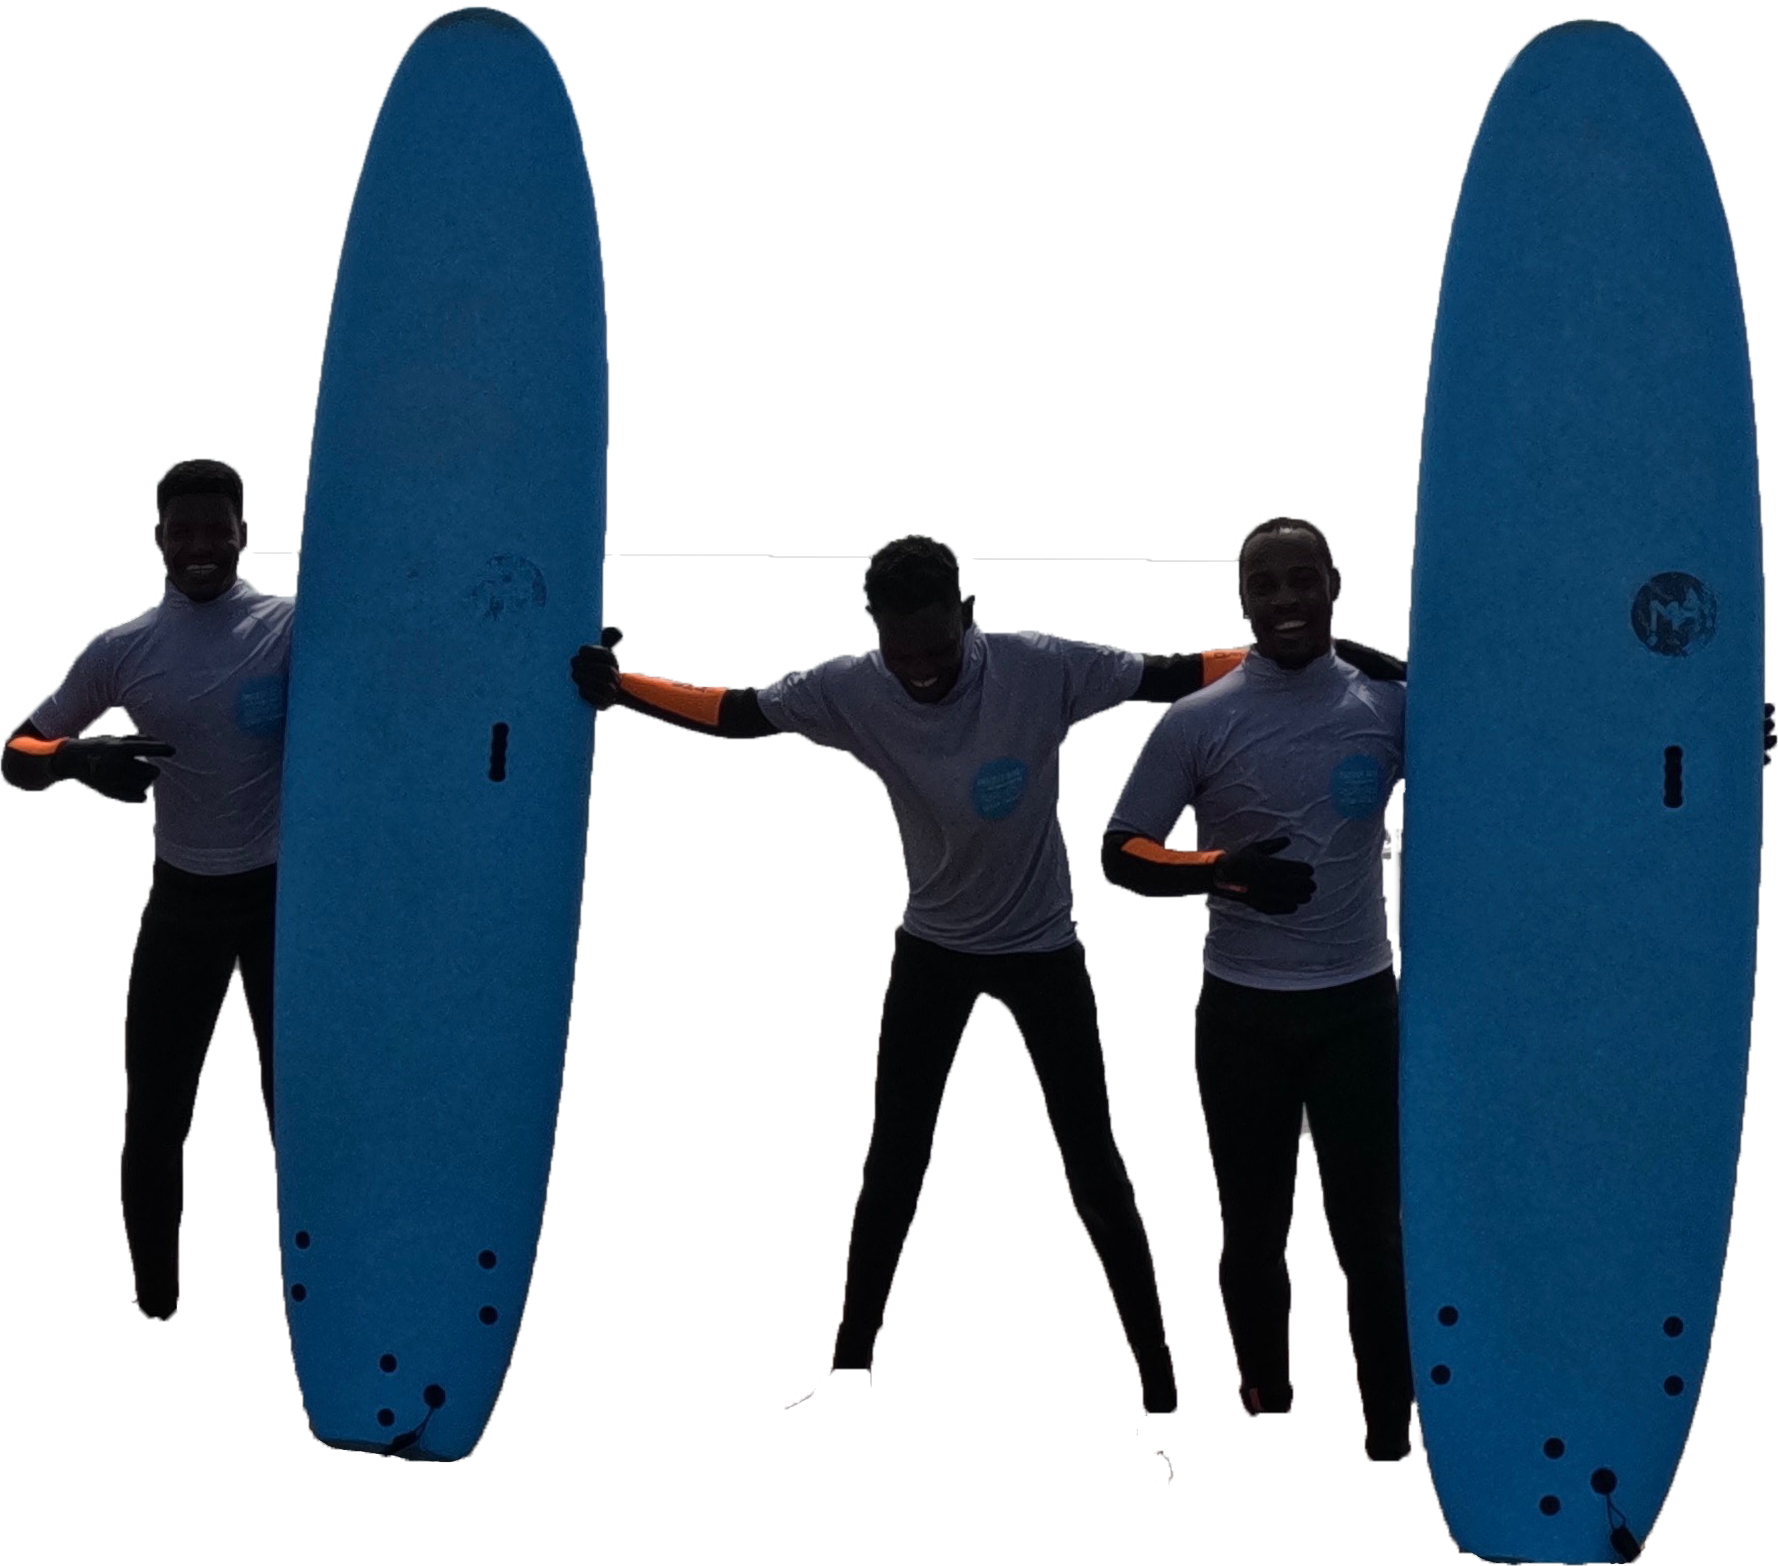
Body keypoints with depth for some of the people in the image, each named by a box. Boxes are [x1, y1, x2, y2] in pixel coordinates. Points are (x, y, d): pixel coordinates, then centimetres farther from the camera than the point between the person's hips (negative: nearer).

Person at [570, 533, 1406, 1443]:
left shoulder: (1045, 671, -26)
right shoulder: (852, 692, -19)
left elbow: (1171, 677, -19)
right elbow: (736, 713, -9)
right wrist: (617, 688, -20)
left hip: (1043, 946, -2)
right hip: (933, 947, 2)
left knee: (1093, 1169, 0)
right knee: (891, 1167, 5)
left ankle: (1162, 1390, 11)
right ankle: (848, 1383, 18)